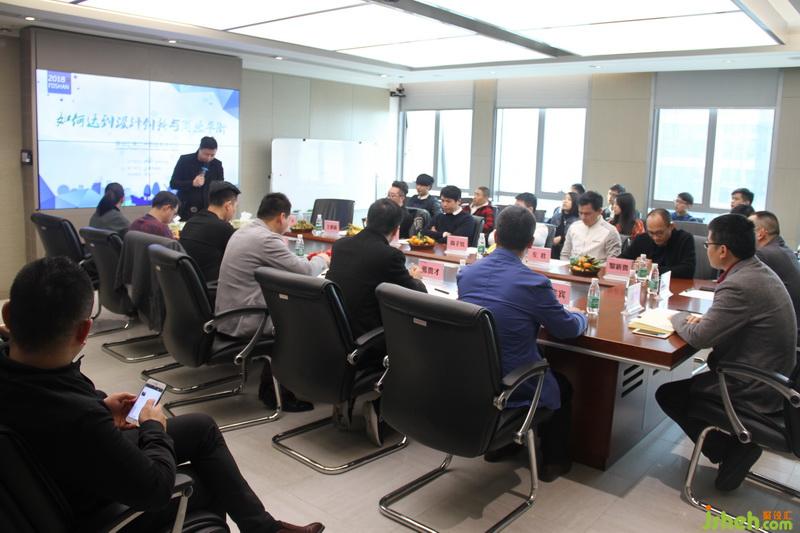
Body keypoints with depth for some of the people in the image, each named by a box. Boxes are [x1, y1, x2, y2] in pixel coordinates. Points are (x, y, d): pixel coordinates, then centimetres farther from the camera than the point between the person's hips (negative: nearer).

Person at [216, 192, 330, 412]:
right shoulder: (266, 239, -19)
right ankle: (276, 393, 14)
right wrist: (321, 260, 3)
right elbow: (305, 271, -17)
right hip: (243, 322, -9)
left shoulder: (243, 231, 11)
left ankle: (269, 386, 24)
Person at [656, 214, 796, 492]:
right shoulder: (761, 271, 2)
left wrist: (678, 318, -3)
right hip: (774, 379, 9)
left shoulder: (739, 285, -29)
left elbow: (699, 337, -23)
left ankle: (728, 451, 9)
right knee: (692, 382, 26)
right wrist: (704, 319, 1)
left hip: (755, 393, -9)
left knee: (668, 394, 4)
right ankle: (737, 446, 22)